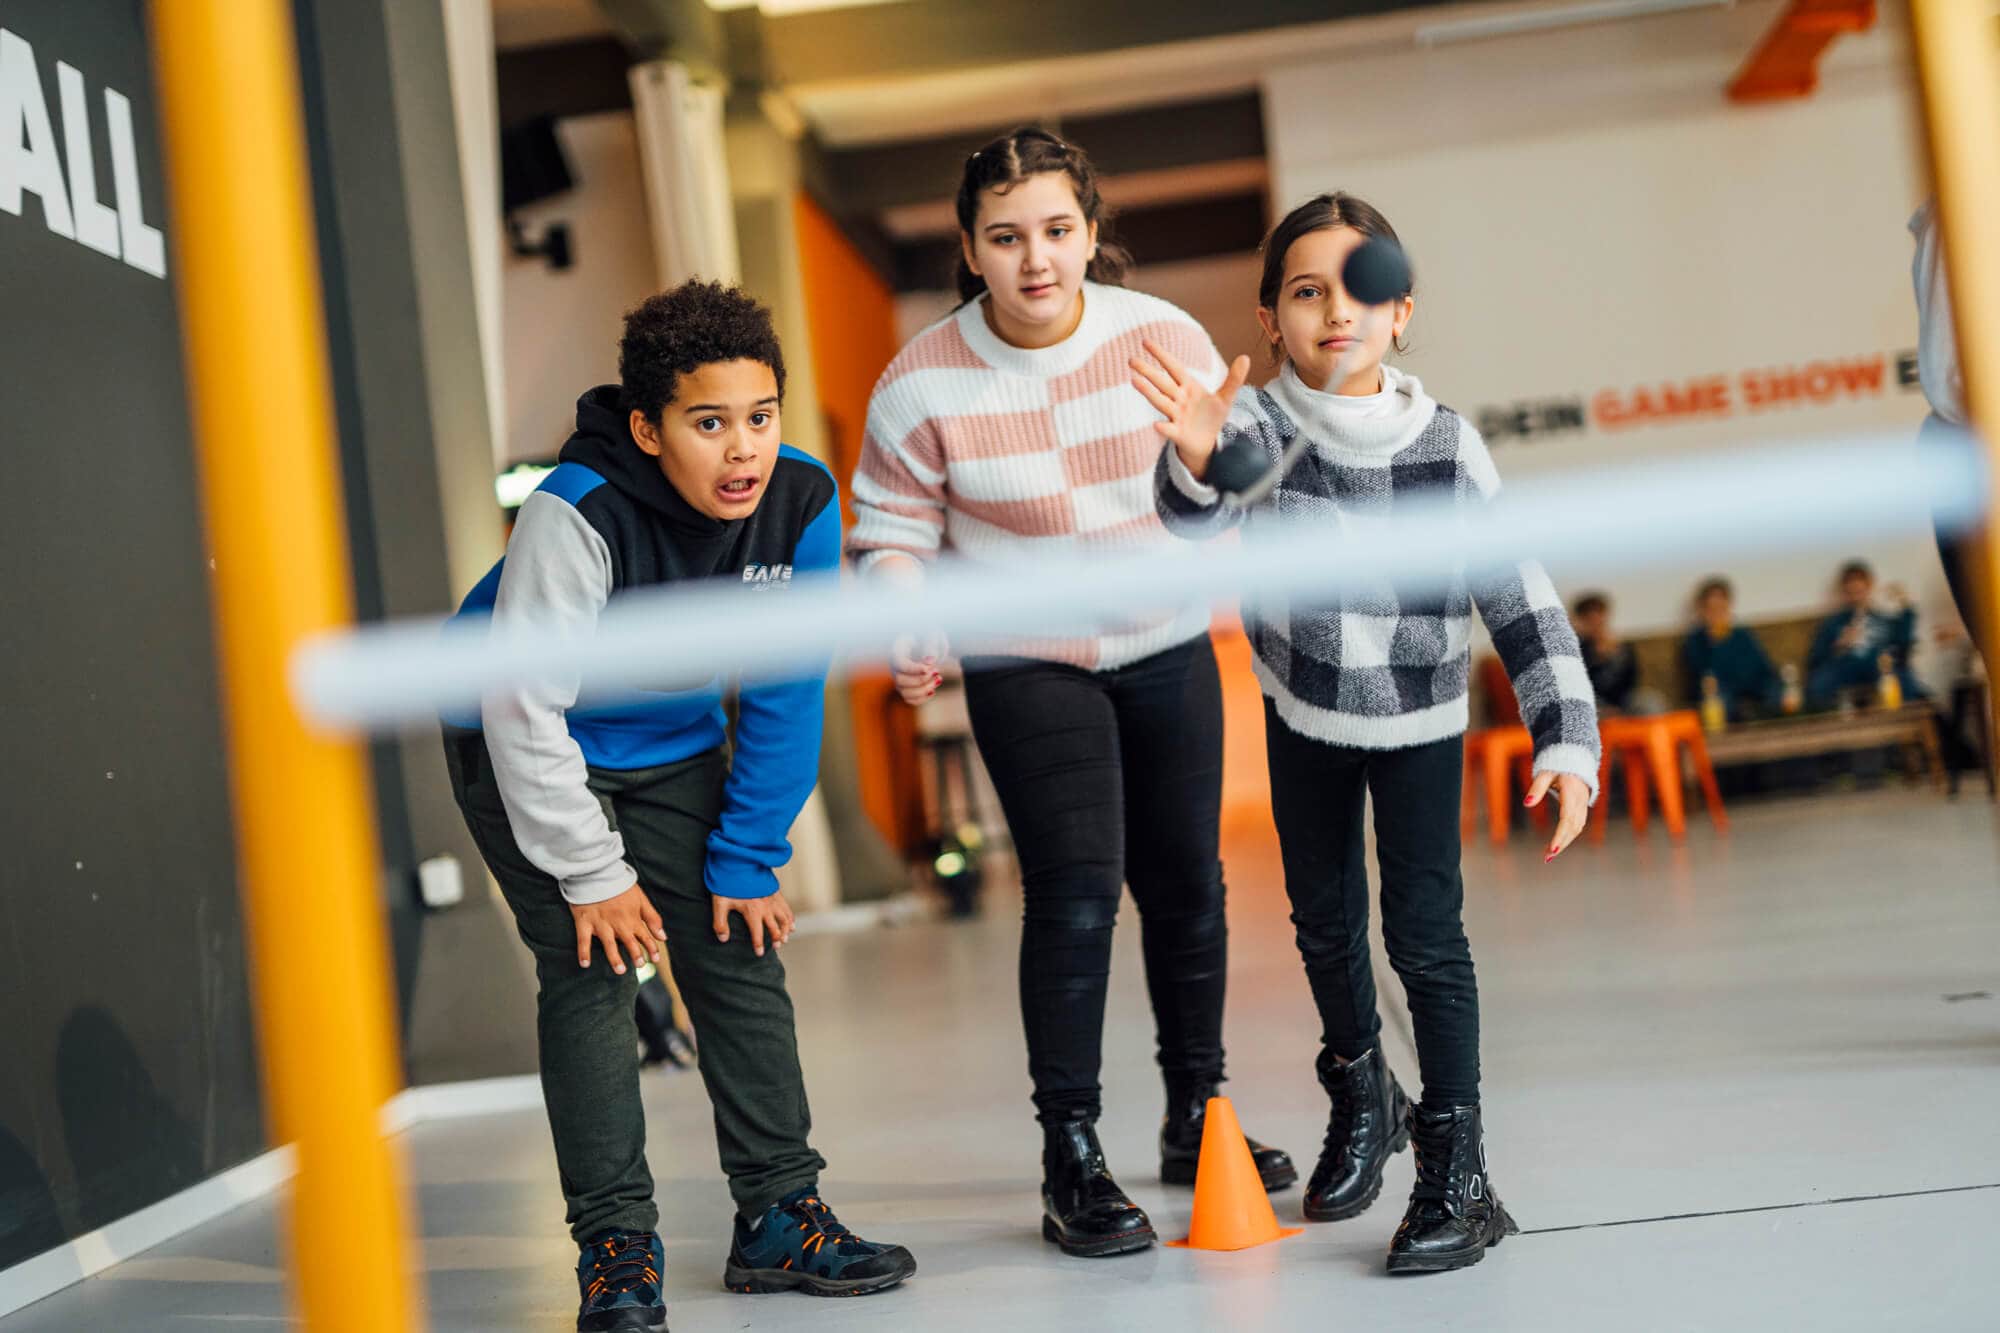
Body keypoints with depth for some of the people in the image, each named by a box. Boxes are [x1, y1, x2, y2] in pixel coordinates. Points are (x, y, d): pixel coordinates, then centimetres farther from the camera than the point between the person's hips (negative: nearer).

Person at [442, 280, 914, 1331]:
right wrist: (592, 874, -22)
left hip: (671, 747, 5)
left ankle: (779, 1217, 12)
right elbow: (525, 704, -29)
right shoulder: (577, 514, -34)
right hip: (528, 751, -5)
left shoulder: (802, 503, -20)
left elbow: (783, 698, -9)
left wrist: (744, 859, -8)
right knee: (592, 971, -12)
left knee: (741, 954, 2)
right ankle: (615, 1246, -4)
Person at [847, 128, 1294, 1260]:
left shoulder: (1162, 337, -8)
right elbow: (893, 532, -7)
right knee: (1076, 890, -15)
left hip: (1167, 649, 4)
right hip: (1026, 667, -3)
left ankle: (1197, 1114, 31)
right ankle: (1072, 1161, -4)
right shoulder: (923, 384, -15)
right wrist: (910, 634, -23)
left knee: (1187, 882, 11)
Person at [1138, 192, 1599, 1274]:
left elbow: (1525, 608, -17)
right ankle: (1360, 1095, 40)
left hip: (1420, 717, -2)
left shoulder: (1447, 448, -20)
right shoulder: (1257, 428, -20)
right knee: (1324, 920, 16)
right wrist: (1196, 459, -65)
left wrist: (1567, 742, -25)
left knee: (1425, 933, -7)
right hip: (1301, 709, 2)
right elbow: (1195, 516, -42)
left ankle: (1457, 1172, 3)